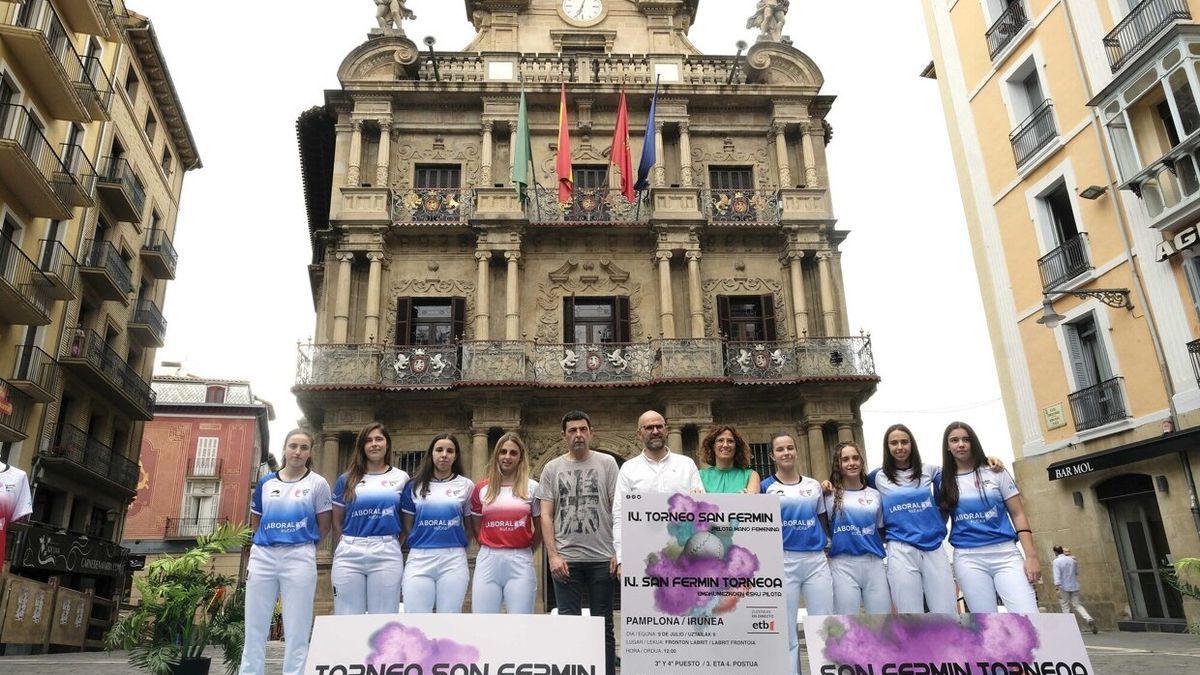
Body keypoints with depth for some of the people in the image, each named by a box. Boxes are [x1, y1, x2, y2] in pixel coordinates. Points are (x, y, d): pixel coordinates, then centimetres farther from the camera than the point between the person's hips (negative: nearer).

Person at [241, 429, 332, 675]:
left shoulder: (317, 483, 1)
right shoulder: (265, 482, 9)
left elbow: (324, 527, 5)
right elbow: (255, 523, 18)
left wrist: (302, 543, 7)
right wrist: (271, 540, 11)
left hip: (300, 558, -3)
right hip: (262, 556, 3)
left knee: (297, 632, 2)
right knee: (254, 630, 8)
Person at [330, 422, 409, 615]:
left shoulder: (401, 478, 7)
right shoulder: (346, 480, 8)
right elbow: (337, 523, 14)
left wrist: (393, 545, 10)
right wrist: (337, 555, 14)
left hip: (387, 555, -1)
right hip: (349, 555, 1)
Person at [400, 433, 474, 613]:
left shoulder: (466, 485, 7)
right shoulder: (415, 485, 9)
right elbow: (407, 525, 13)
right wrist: (421, 542, 8)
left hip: (453, 560, 0)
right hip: (419, 559, 1)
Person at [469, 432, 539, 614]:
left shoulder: (532, 487, 5)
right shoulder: (482, 488, 8)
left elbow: (540, 526, 12)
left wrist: (527, 550, 8)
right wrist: (487, 547, 11)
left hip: (520, 562, -1)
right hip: (488, 560, 2)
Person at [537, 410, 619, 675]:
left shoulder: (607, 463, 3)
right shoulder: (552, 468, 6)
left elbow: (618, 509, 1)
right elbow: (546, 515, 4)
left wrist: (619, 552, -7)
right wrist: (553, 555, -5)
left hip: (602, 557, -1)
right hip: (566, 558, 1)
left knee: (603, 625, 8)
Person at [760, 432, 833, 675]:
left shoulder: (814, 485, 13)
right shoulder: (766, 487, 4)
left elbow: (824, 521, 18)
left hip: (817, 560, 3)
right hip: (783, 562, -2)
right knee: (787, 632, 2)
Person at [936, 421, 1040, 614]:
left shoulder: (995, 473, 7)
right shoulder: (945, 482, 10)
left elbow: (1018, 515, 5)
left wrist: (1031, 556, -4)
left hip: (1006, 555, -1)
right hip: (968, 559, 1)